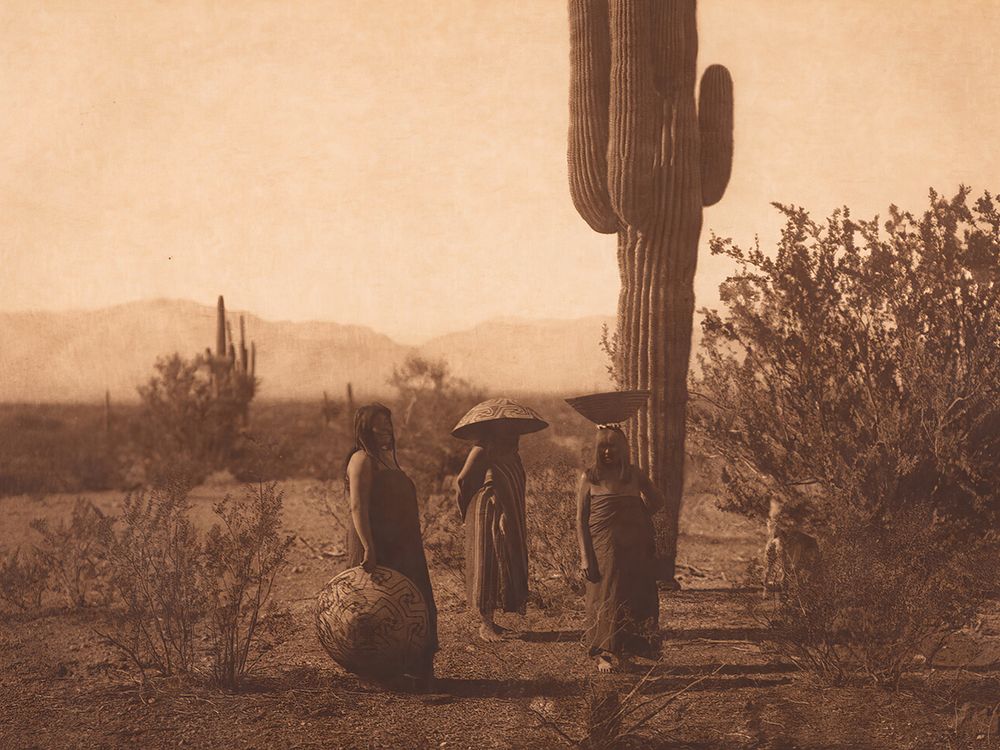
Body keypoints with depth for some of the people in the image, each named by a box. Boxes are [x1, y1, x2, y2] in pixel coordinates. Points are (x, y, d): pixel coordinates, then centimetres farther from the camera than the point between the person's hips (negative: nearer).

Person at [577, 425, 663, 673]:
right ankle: (605, 654, 10)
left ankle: (626, 651, 18)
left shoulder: (634, 475, 7)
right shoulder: (589, 478, 0)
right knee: (605, 599, 0)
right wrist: (585, 557, -8)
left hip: (635, 550, 3)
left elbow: (657, 502, 22)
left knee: (635, 600, 5)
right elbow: (581, 520, -2)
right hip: (603, 550, -3)